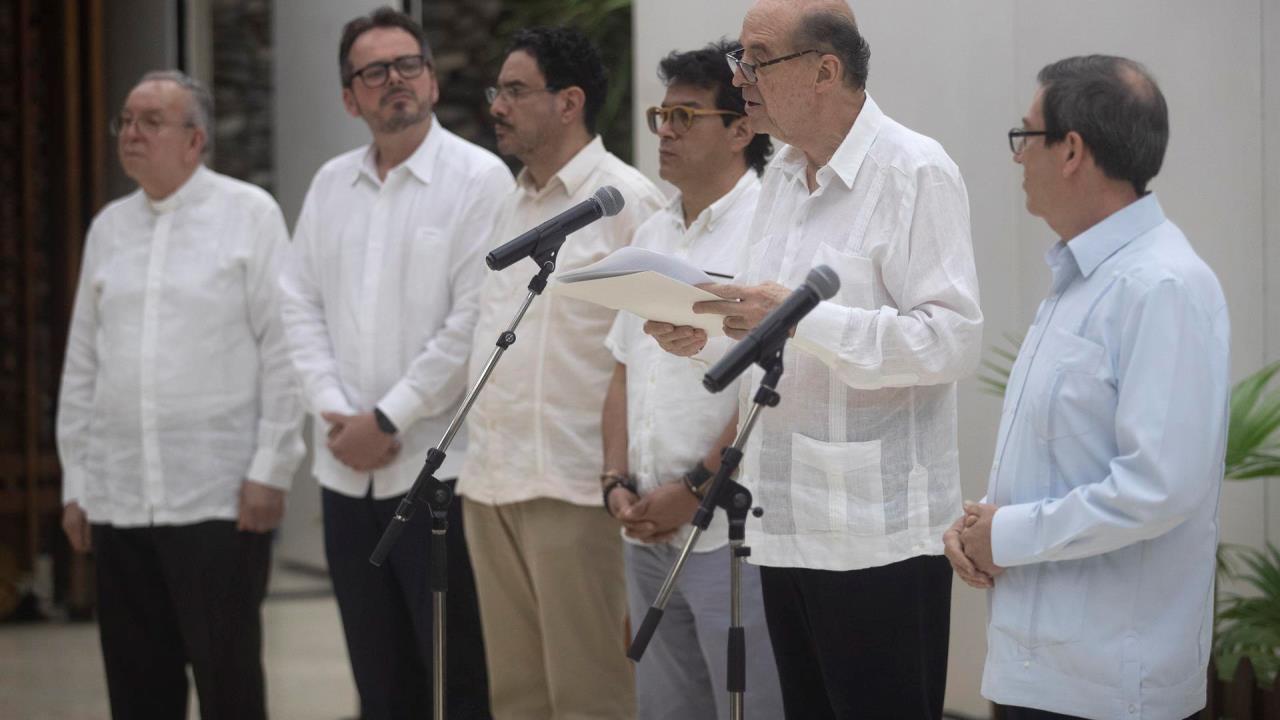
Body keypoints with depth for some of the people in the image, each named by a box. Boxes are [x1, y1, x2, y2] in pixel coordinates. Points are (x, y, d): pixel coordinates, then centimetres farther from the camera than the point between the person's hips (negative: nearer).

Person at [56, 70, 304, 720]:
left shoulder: (248, 215, -1)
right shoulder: (109, 227, 14)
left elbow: (282, 349, -5)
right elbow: (82, 364, 16)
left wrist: (270, 470, -9)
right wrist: (76, 482, 13)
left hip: (221, 498, -5)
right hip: (118, 501, 5)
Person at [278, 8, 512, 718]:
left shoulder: (479, 178, -6)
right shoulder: (331, 184, 13)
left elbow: (474, 321, -12)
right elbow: (301, 305, 11)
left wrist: (388, 421, -11)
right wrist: (334, 413, -3)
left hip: (439, 469, -6)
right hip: (347, 473, 6)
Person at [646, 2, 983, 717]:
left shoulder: (916, 172, -11)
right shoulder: (782, 177, 16)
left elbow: (953, 339, -20)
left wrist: (799, 318, -24)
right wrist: (706, 335, 4)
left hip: (880, 534, -8)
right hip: (789, 524, 8)